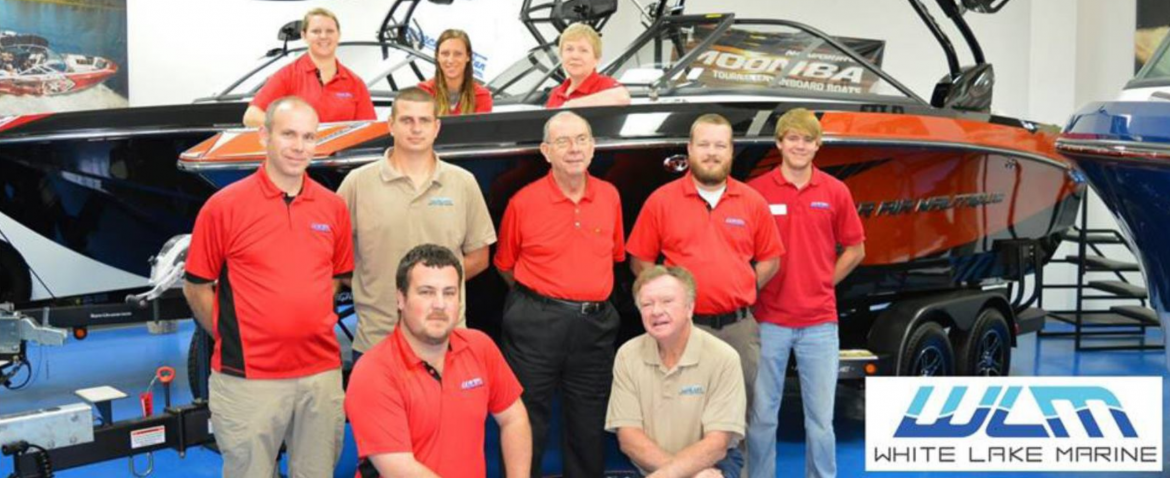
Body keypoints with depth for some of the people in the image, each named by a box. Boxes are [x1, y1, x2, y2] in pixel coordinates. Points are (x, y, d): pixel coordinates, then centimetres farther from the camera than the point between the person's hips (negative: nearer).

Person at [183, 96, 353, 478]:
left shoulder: (333, 207, 6)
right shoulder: (224, 206, -5)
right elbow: (196, 288, 1)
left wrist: (315, 327, 8)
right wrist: (231, 340, -1)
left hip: (322, 374, 4)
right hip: (247, 379, -3)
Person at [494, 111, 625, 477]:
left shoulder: (610, 196, 4)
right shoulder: (524, 202, -6)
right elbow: (505, 265, 5)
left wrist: (590, 296, 13)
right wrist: (537, 298, 8)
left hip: (595, 323, 4)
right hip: (536, 322, -3)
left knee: (589, 427, 14)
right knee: (528, 421, 3)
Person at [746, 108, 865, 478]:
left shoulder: (835, 192, 3)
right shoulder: (756, 191, -3)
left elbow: (855, 249, 12)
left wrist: (822, 284, 5)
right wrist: (754, 288, -3)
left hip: (819, 322, 1)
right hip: (768, 320, -1)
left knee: (821, 417, 8)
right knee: (761, 415, 6)